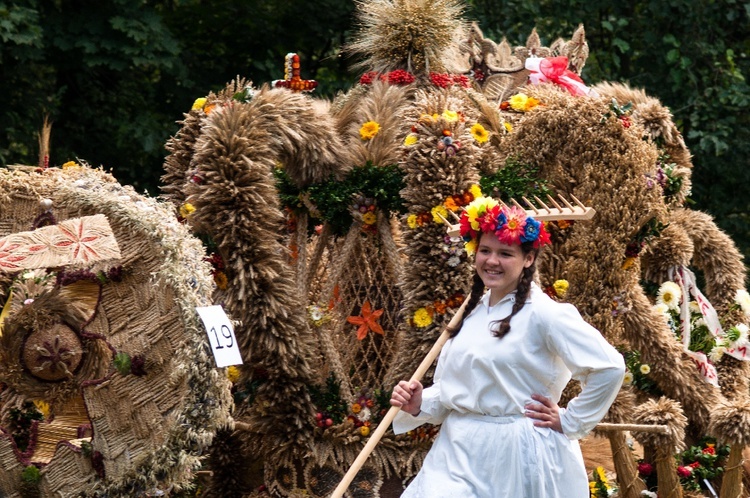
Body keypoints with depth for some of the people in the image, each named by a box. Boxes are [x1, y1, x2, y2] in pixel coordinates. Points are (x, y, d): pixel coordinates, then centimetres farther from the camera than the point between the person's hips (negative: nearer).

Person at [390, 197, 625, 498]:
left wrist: (570, 422, -9)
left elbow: (609, 368, -17)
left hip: (518, 458, -6)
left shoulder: (543, 313, -12)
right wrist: (419, 404, -2)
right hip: (459, 453, 6)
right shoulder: (472, 313, 12)